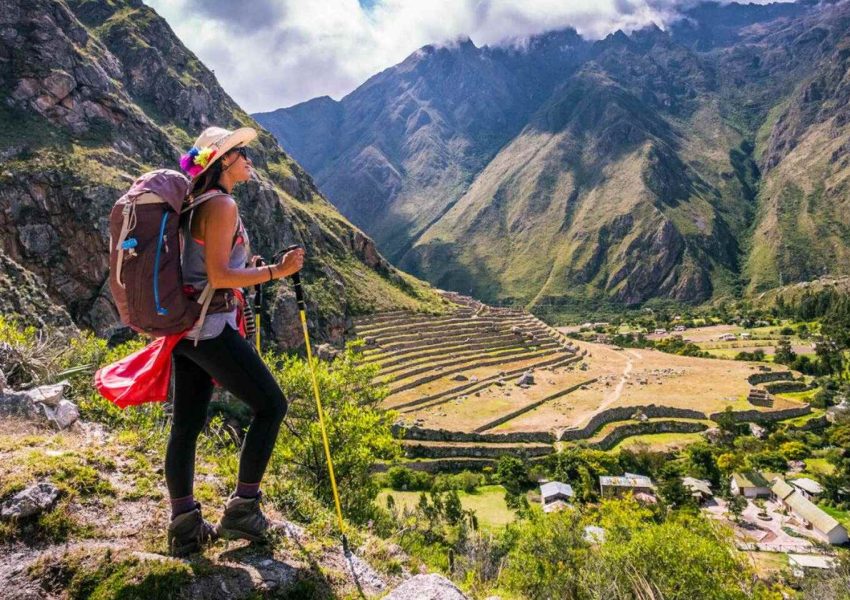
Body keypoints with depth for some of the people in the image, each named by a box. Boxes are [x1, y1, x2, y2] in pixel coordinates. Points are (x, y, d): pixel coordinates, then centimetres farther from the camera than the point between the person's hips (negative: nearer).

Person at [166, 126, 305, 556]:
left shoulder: (196, 205, 16)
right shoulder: (222, 205, -13)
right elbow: (218, 276, -18)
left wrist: (244, 267, 26)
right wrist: (277, 271, -15)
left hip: (183, 326, 10)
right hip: (210, 326, -10)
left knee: (186, 424, 10)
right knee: (271, 405, 1)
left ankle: (184, 527, 19)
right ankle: (242, 509, 8)